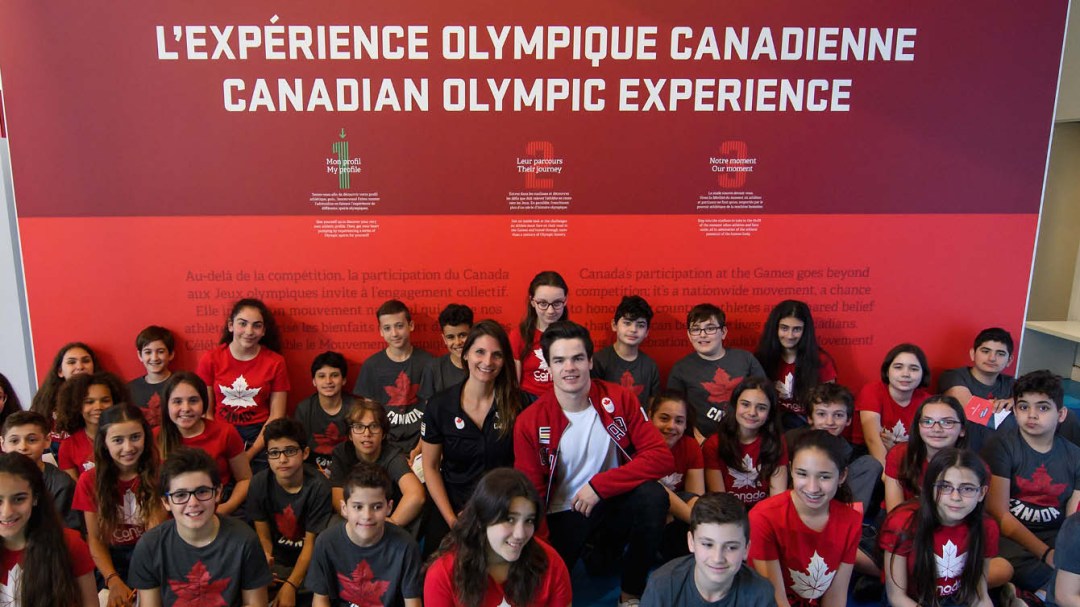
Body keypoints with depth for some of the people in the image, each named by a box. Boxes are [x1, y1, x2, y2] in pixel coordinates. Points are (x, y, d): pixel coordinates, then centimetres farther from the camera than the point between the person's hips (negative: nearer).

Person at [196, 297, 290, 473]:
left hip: (260, 437, 0)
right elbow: (205, 411, 0)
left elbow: (276, 415, -2)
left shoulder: (275, 362, -2)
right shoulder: (210, 358, 0)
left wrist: (250, 453, -11)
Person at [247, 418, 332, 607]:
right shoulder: (260, 483, -8)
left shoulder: (318, 486, -16)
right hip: (276, 561, 2)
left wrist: (291, 585, -23)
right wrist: (265, 564, -27)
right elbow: (263, 535, -5)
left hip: (309, 562, -2)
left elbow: (311, 542, -12)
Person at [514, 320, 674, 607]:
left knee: (654, 496, -30)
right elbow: (531, 495, -7)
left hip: (613, 500, 0)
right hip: (563, 513, 1)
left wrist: (599, 485, -24)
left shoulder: (619, 399, -10)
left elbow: (662, 457, -17)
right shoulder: (529, 422, -13)